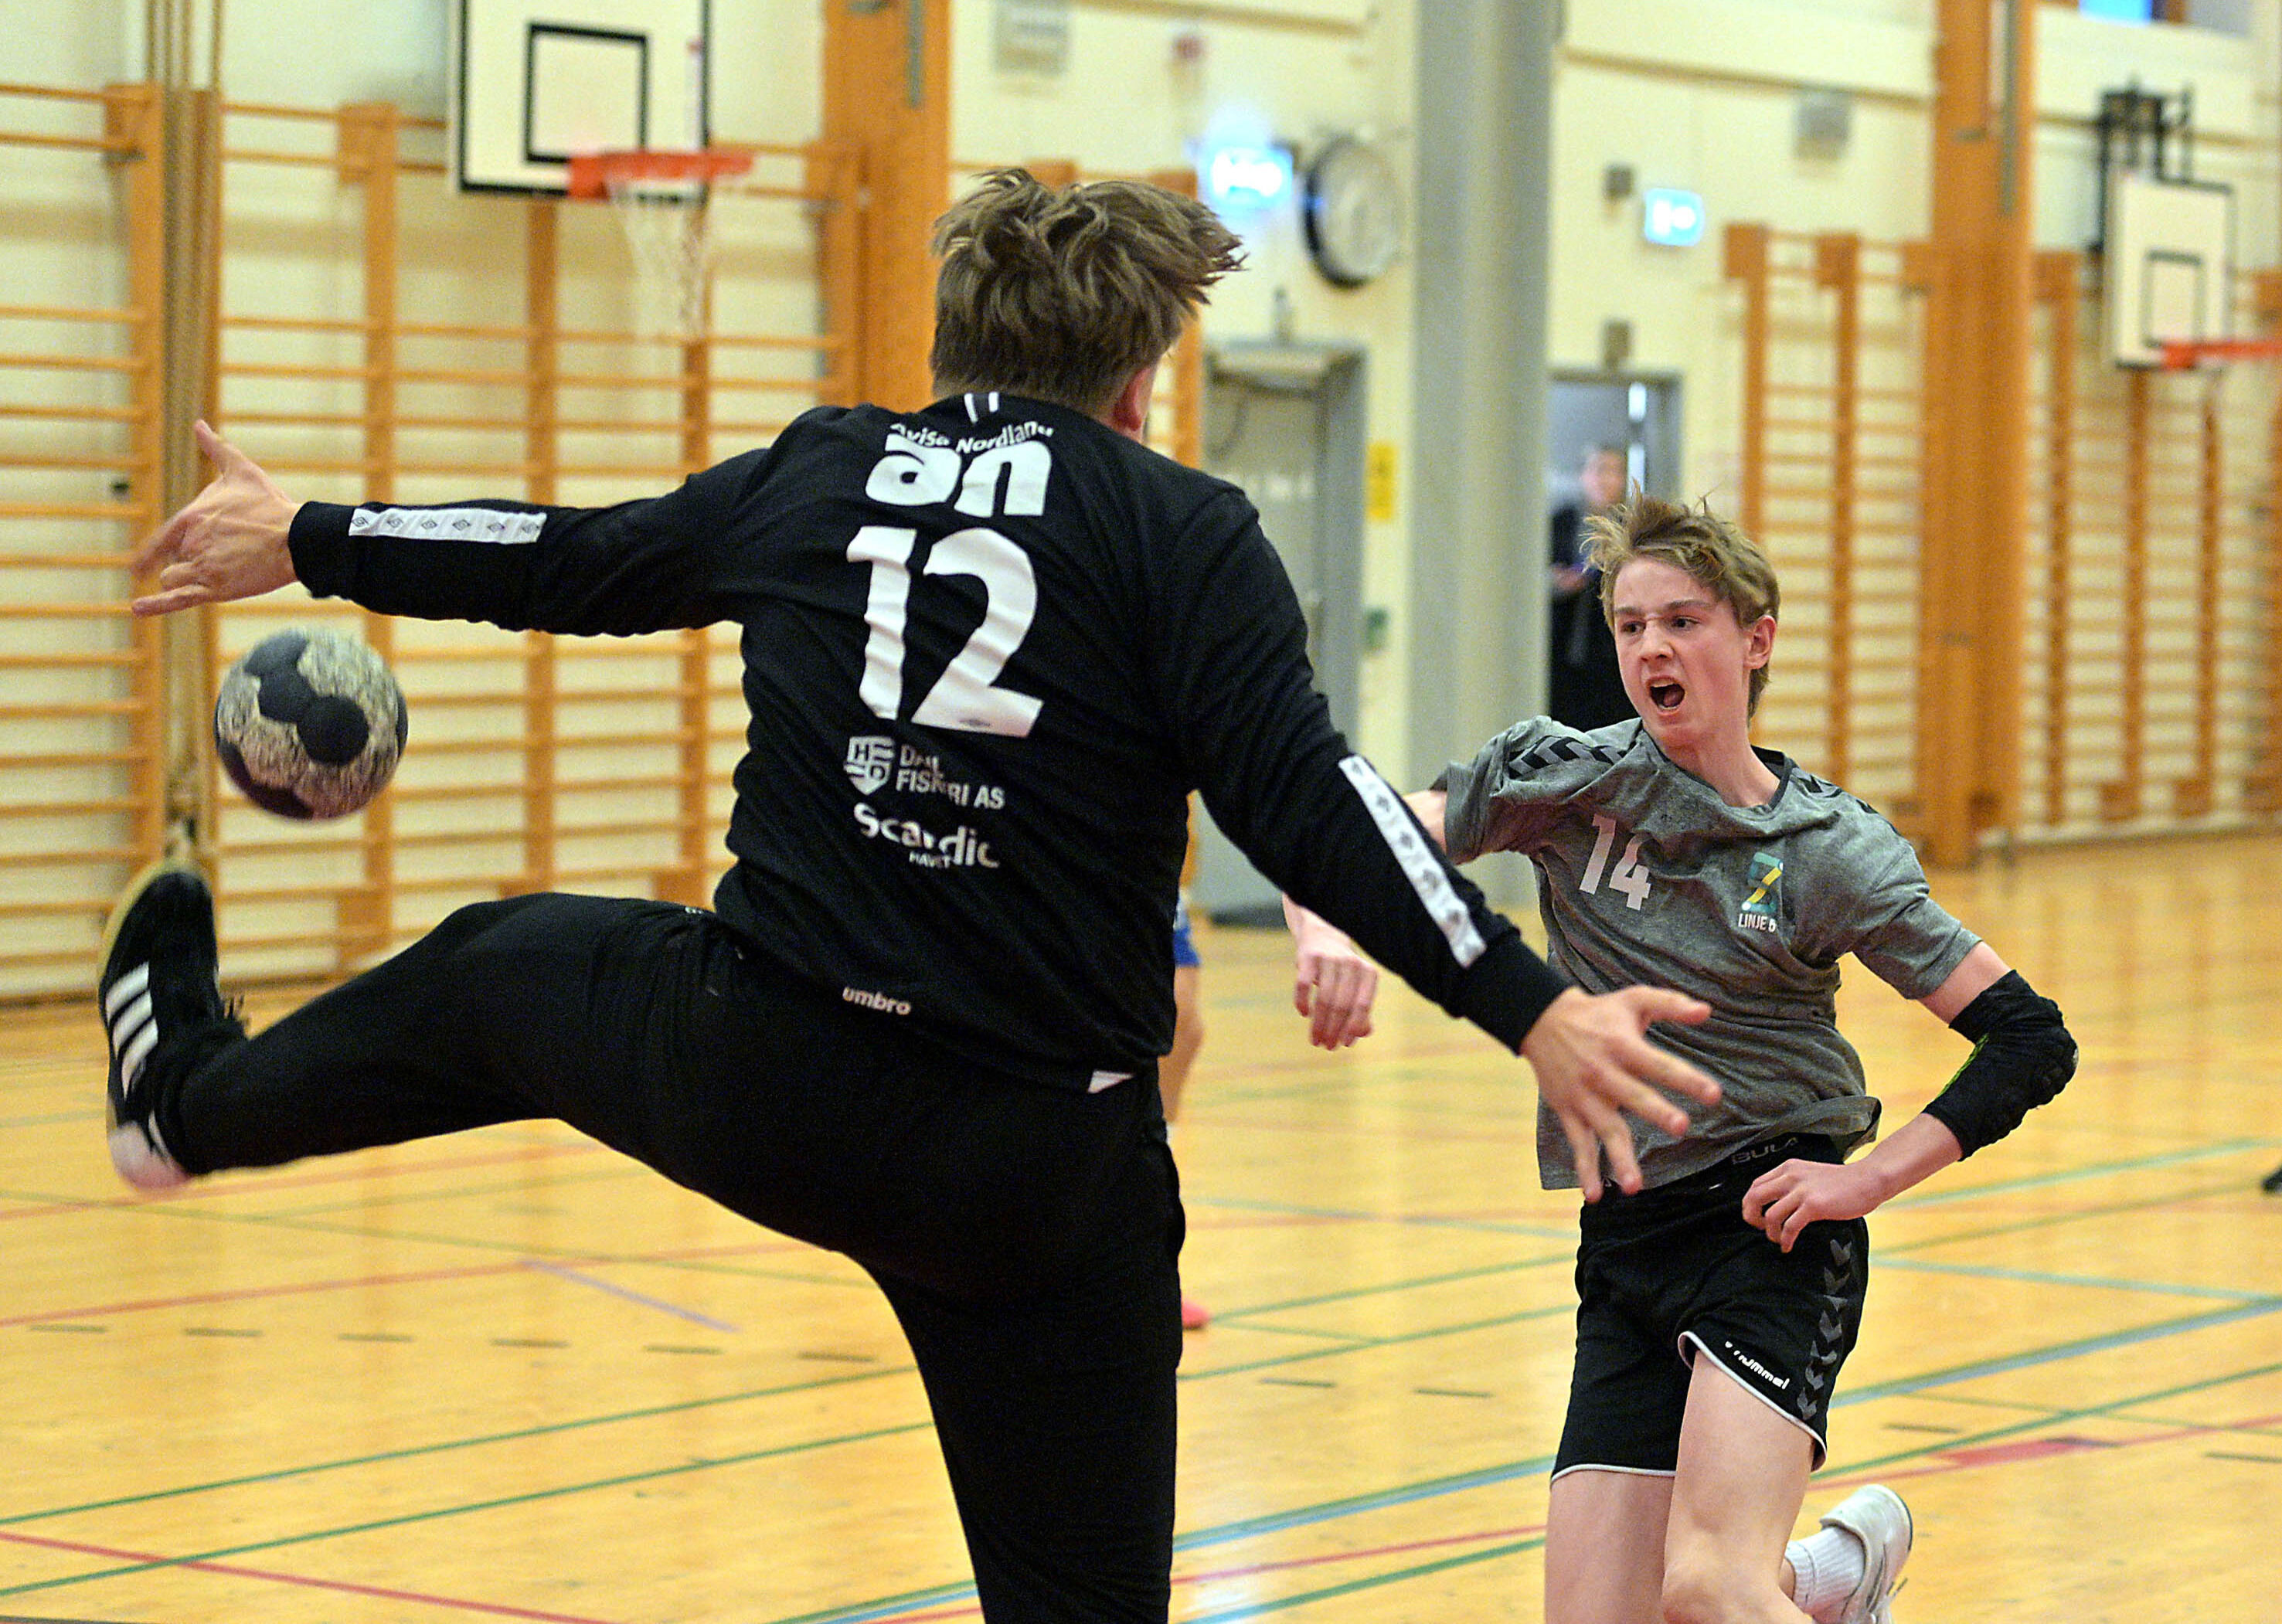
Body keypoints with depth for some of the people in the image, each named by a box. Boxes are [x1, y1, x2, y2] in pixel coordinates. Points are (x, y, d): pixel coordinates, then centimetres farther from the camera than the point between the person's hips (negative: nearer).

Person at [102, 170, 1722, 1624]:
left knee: (505, 965, 35)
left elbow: (558, 560, 23)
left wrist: (306, 544, 39)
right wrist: (1534, 1009, -17)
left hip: (752, 1085, 3)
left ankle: (192, 1096, 62)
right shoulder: (1181, 529, -2)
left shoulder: (817, 475, 9)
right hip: (1041, 1175, -3)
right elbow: (1306, 799, -14)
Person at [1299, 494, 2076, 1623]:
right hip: (1625, 1240, 4)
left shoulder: (1830, 852, -6)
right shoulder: (1566, 779, 0)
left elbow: (2031, 1044, -5)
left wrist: (1866, 1179, -12)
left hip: (1769, 1232, -4)